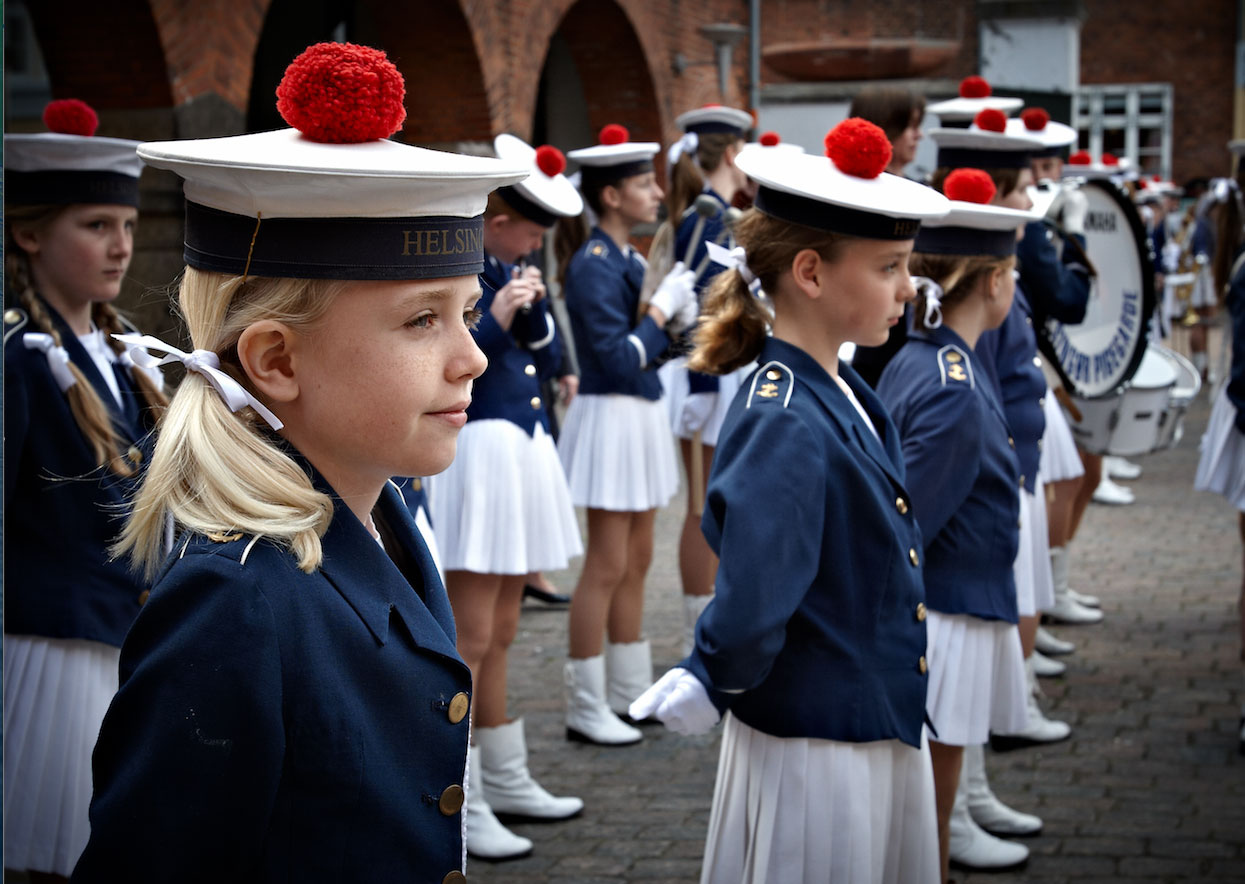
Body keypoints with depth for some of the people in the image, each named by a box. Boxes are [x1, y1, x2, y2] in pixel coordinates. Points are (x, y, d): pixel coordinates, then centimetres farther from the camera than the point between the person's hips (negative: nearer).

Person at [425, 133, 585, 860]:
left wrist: (534, 311, -2)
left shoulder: (508, 268, 13)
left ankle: (506, 781, 29)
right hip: (474, 456, -9)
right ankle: (460, 811, 1)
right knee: (469, 641, -6)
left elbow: (548, 361, 16)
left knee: (500, 635, 18)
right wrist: (495, 319, -20)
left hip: (524, 455, 9)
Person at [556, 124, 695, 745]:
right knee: (607, 566, -3)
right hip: (610, 417, -10)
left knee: (636, 561, 14)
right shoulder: (593, 264, -17)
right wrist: (662, 307, -14)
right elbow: (618, 357, -22)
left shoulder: (629, 258, 11)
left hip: (641, 414, 10)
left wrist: (676, 318, -3)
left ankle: (630, 692, 25)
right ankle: (586, 709, 6)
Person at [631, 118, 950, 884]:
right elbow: (752, 610, -33)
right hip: (816, 753, -9)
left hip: (883, 731, 9)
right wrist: (715, 686, -16)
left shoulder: (850, 396, 4)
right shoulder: (785, 425, -25)